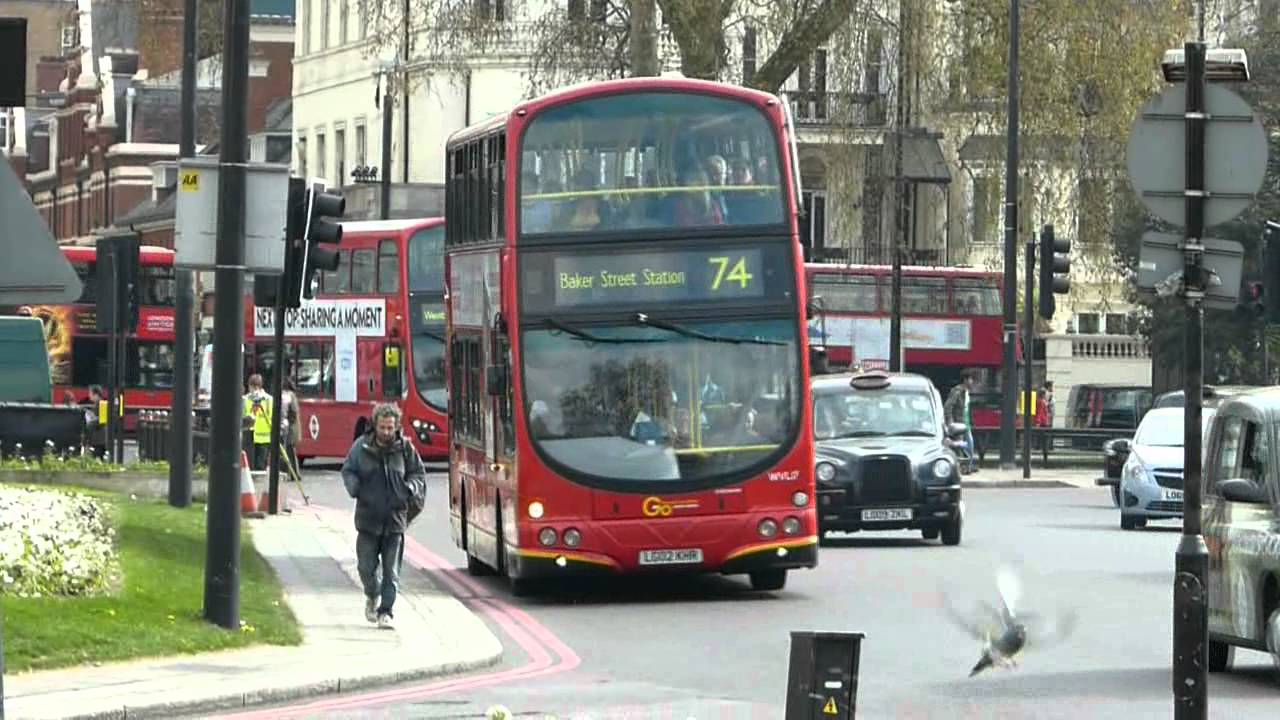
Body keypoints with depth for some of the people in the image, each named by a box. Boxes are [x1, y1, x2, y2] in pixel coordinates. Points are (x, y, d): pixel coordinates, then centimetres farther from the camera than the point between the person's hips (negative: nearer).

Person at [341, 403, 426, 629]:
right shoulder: (362, 447, -1)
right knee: (366, 566, 7)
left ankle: (385, 611, 4)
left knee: (391, 571, -2)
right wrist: (354, 487, -12)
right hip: (368, 518, 1)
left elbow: (419, 474, 11)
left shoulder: (405, 449, 0)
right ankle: (372, 596, 36)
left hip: (395, 519, -1)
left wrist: (411, 488, -10)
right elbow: (348, 470, 9)